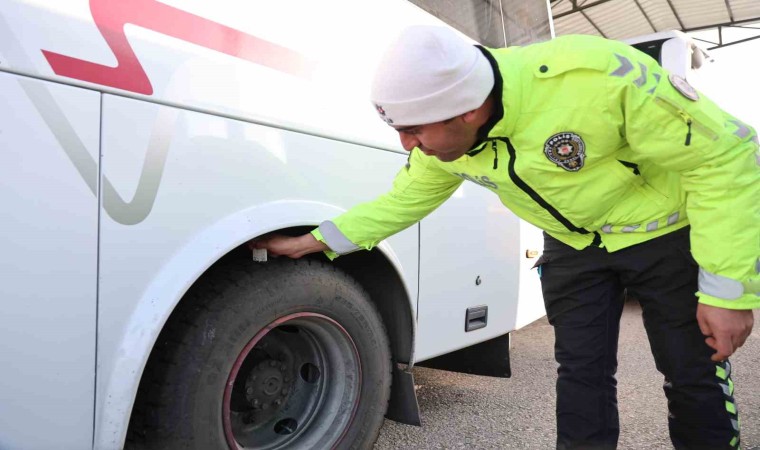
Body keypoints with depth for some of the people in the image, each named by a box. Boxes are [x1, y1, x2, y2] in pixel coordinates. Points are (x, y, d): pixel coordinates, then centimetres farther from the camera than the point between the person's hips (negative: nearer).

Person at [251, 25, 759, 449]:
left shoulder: (594, 78, -37)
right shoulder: (443, 136, -18)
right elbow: (404, 200, -1)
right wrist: (313, 242, -4)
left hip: (664, 231, -3)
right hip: (571, 244, 4)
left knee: (696, 380, 5)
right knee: (581, 377, 6)